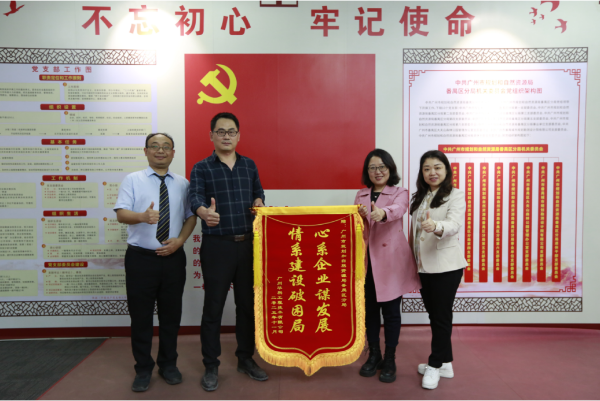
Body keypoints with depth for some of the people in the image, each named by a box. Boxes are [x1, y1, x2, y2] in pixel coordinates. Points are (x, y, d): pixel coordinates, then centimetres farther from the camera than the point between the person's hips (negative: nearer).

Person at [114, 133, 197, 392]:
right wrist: (142, 216, -31)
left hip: (173, 257, 2)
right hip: (140, 257, -2)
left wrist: (179, 240, -10)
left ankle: (168, 365, 31)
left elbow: (191, 216, 7)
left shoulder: (182, 184, 9)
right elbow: (121, 214, -10)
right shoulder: (133, 180, 2)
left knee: (171, 314, 12)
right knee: (141, 315, 7)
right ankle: (143, 369, 26)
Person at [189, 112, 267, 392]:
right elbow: (196, 198, -16)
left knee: (248, 303, 12)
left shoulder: (249, 165, 12)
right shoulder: (201, 168, -1)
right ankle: (211, 366, 21)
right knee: (213, 306, 4)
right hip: (217, 245, -3)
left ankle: (246, 359, 29)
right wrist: (204, 212, -39)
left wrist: (258, 201, -5)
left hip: (248, 244, 4)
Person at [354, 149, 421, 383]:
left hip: (390, 260, -3)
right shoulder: (360, 195, 12)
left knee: (391, 311, 4)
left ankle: (390, 360, 22)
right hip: (366, 260, 3)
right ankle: (374, 355, 29)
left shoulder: (400, 193, 0)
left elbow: (398, 210, -25)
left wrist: (382, 212, -45)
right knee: (369, 309, 11)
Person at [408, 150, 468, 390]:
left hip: (446, 265, -6)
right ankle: (445, 363, 29)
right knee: (434, 315, 14)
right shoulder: (419, 197, 12)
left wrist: (436, 226, -48)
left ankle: (436, 365, 17)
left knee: (441, 316, 2)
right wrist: (412, 259, 11)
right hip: (424, 266, 7)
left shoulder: (455, 195, -8)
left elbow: (454, 224, -27)